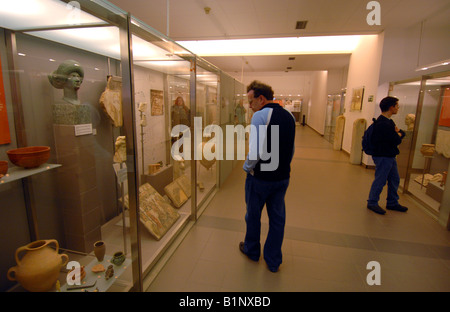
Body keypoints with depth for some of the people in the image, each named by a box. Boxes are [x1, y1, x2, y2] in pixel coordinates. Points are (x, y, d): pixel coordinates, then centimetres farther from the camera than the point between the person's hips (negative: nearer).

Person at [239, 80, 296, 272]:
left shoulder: (260, 115, -19)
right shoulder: (289, 116, 5)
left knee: (253, 215, 16)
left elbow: (255, 150, -27)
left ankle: (252, 251, 39)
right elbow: (291, 149, 13)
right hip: (283, 177, 7)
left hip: (260, 177, -6)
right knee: (277, 218, 17)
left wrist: (247, 167, -10)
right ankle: (273, 261, 33)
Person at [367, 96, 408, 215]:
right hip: (382, 156, -10)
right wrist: (398, 135, 1)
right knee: (380, 180, -1)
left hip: (390, 156, 10)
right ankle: (372, 203, 13)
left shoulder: (388, 121, 13)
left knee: (394, 179, 17)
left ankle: (392, 203, 30)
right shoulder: (383, 124, -21)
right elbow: (397, 140, -21)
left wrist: (398, 133, -10)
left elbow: (402, 133, 12)